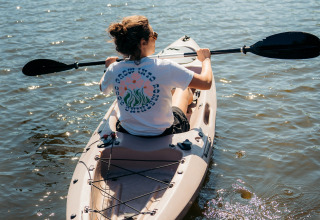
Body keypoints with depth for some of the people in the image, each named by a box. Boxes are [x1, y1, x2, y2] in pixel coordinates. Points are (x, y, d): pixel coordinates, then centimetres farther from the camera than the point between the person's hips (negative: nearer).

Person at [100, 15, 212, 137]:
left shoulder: (113, 70, -15)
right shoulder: (164, 68, -27)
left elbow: (103, 88, 10)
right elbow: (206, 83, -18)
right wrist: (206, 59, 3)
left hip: (127, 133, 3)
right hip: (163, 133, -3)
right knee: (183, 89, 26)